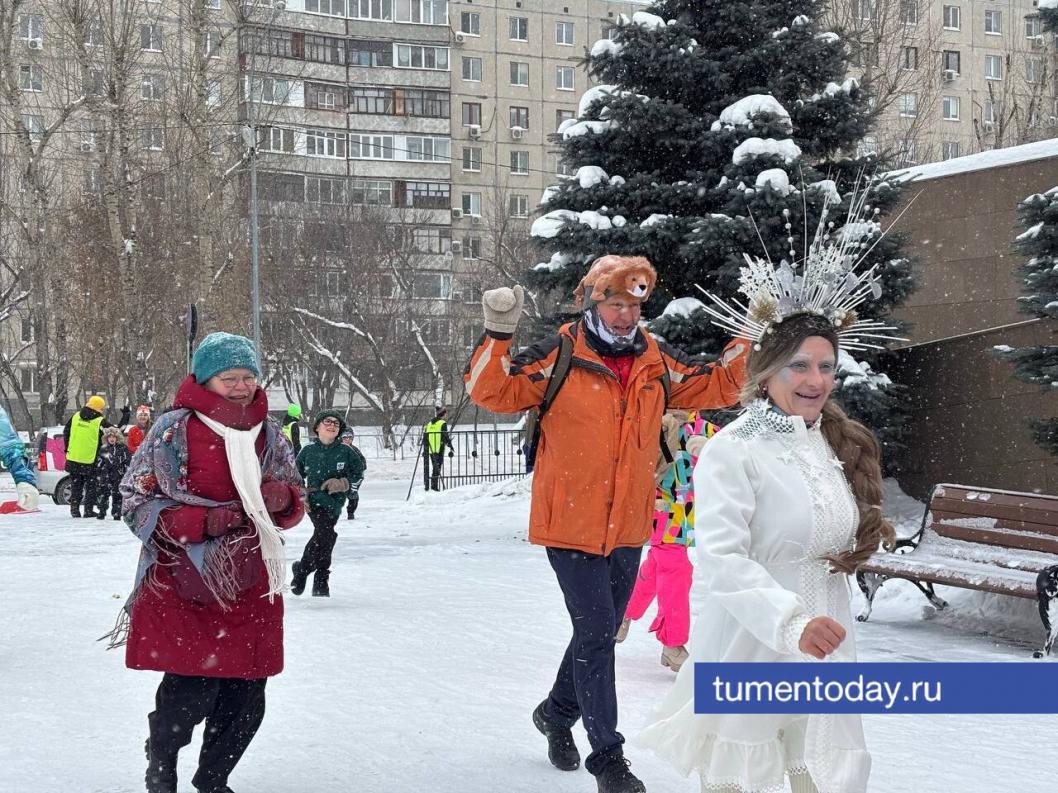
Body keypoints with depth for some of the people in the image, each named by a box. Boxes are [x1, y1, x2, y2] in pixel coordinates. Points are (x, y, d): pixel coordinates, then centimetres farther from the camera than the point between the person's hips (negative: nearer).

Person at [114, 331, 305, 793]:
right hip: (182, 582, -4)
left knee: (246, 698, 6)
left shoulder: (269, 434, 8)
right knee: (193, 689, -13)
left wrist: (282, 498, -9)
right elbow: (137, 501, -5)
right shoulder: (173, 430, -6)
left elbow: (294, 505, 16)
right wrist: (204, 521, -18)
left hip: (250, 586, 5)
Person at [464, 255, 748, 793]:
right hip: (571, 523, -6)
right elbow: (492, 391, -14)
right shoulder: (558, 358, -9)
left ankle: (557, 713, 43)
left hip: (628, 526, 6)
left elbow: (718, 385, 12)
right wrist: (498, 335, -28)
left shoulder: (658, 364, 5)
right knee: (596, 633, -8)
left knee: (600, 631, 19)